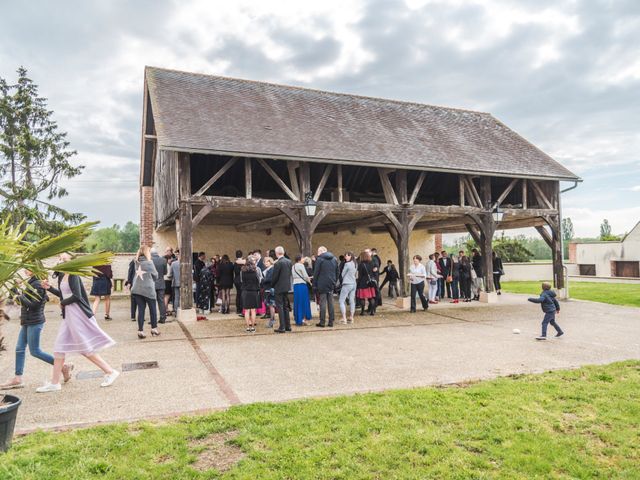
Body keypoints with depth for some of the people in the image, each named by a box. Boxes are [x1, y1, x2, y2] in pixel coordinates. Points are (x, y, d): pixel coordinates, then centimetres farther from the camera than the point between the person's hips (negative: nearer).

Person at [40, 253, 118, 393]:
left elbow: (76, 296, -21)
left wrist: (63, 303, -5)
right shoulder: (62, 276, 12)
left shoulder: (73, 275, -13)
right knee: (60, 347, 11)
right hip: (68, 315, 9)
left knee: (86, 349, -4)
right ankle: (54, 383, 20)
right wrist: (49, 288, 14)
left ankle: (110, 372, 5)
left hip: (78, 314, -9)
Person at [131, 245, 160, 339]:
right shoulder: (149, 263, -9)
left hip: (137, 289, 5)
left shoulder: (137, 263, 6)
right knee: (153, 309, 10)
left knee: (141, 310, 6)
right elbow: (155, 276, -1)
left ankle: (140, 331, 3)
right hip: (148, 289, -4)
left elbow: (136, 274, 11)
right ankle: (154, 329, 18)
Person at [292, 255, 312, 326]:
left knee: (297, 303, 10)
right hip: (302, 285, -7)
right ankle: (304, 319, 1)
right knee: (304, 302, 0)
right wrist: (309, 281, 10)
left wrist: (307, 278, 19)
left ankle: (298, 320, 14)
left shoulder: (293, 266, 14)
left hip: (295, 285, 7)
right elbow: (305, 276, -10)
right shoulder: (301, 265, -8)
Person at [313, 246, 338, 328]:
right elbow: (337, 272, 14)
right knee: (331, 303, 8)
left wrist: (314, 285, -4)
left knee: (323, 303, -2)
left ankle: (322, 322, 0)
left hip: (322, 285, -5)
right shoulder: (334, 259, 12)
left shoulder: (319, 259, -7)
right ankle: (331, 322, 10)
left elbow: (316, 273, -8)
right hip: (331, 284, 5)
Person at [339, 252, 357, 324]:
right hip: (353, 284, 7)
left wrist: (341, 281, 12)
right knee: (352, 301, 10)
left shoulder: (347, 264, -13)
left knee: (341, 301, -2)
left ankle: (344, 318, -8)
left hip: (347, 284, -7)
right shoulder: (355, 264, 6)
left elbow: (342, 274, -4)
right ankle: (351, 318, 13)